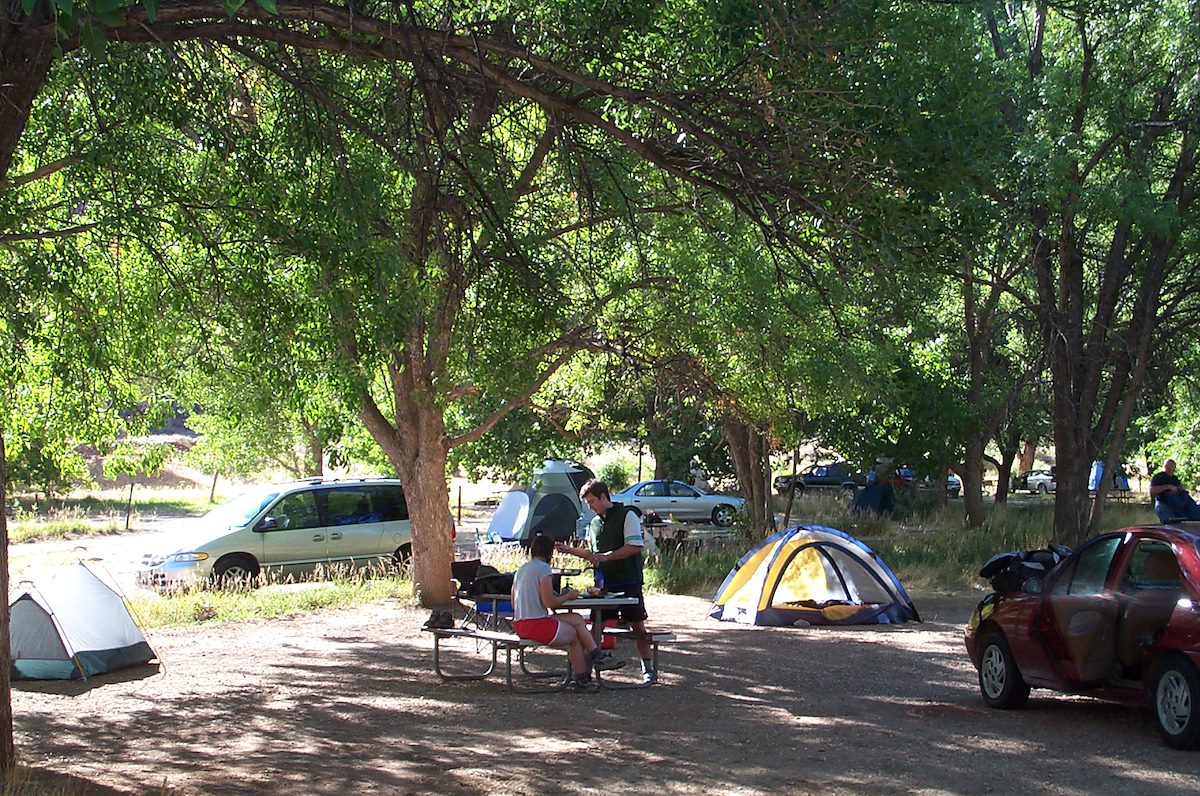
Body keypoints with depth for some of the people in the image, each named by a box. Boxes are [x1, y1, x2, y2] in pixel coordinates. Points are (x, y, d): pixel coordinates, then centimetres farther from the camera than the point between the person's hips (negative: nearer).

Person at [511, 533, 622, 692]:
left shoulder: (520, 570, 15)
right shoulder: (543, 568, -12)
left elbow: (514, 604, 18)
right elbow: (549, 603, -18)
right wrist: (568, 596, 1)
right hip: (537, 624, -9)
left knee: (577, 619, 15)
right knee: (576, 634, 10)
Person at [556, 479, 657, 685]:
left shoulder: (627, 516, -8)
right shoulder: (595, 523, 14)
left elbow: (635, 546, -16)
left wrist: (605, 556, -19)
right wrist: (568, 550, 11)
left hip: (628, 583, -6)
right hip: (603, 582, 6)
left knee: (636, 624, 0)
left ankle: (648, 669, 8)